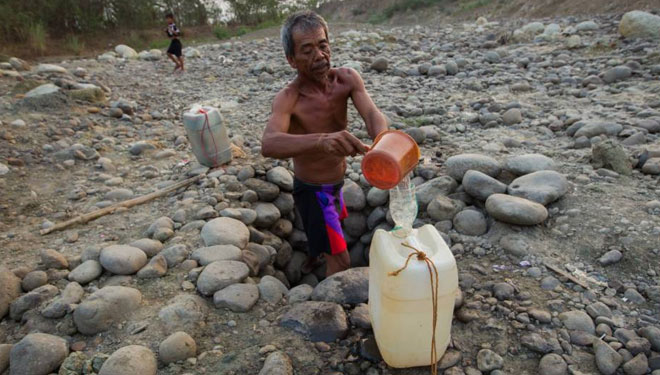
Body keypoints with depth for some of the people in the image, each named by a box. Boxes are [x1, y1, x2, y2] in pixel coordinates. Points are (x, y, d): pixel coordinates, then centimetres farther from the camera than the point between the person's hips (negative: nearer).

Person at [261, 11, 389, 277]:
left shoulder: (347, 79, -14)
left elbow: (372, 114, -31)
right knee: (340, 262, -2)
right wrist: (322, 140, -66)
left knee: (332, 225, 33)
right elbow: (268, 145, -48)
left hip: (336, 182, 7)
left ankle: (311, 260, 64)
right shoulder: (288, 99, -29)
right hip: (311, 190, -7)